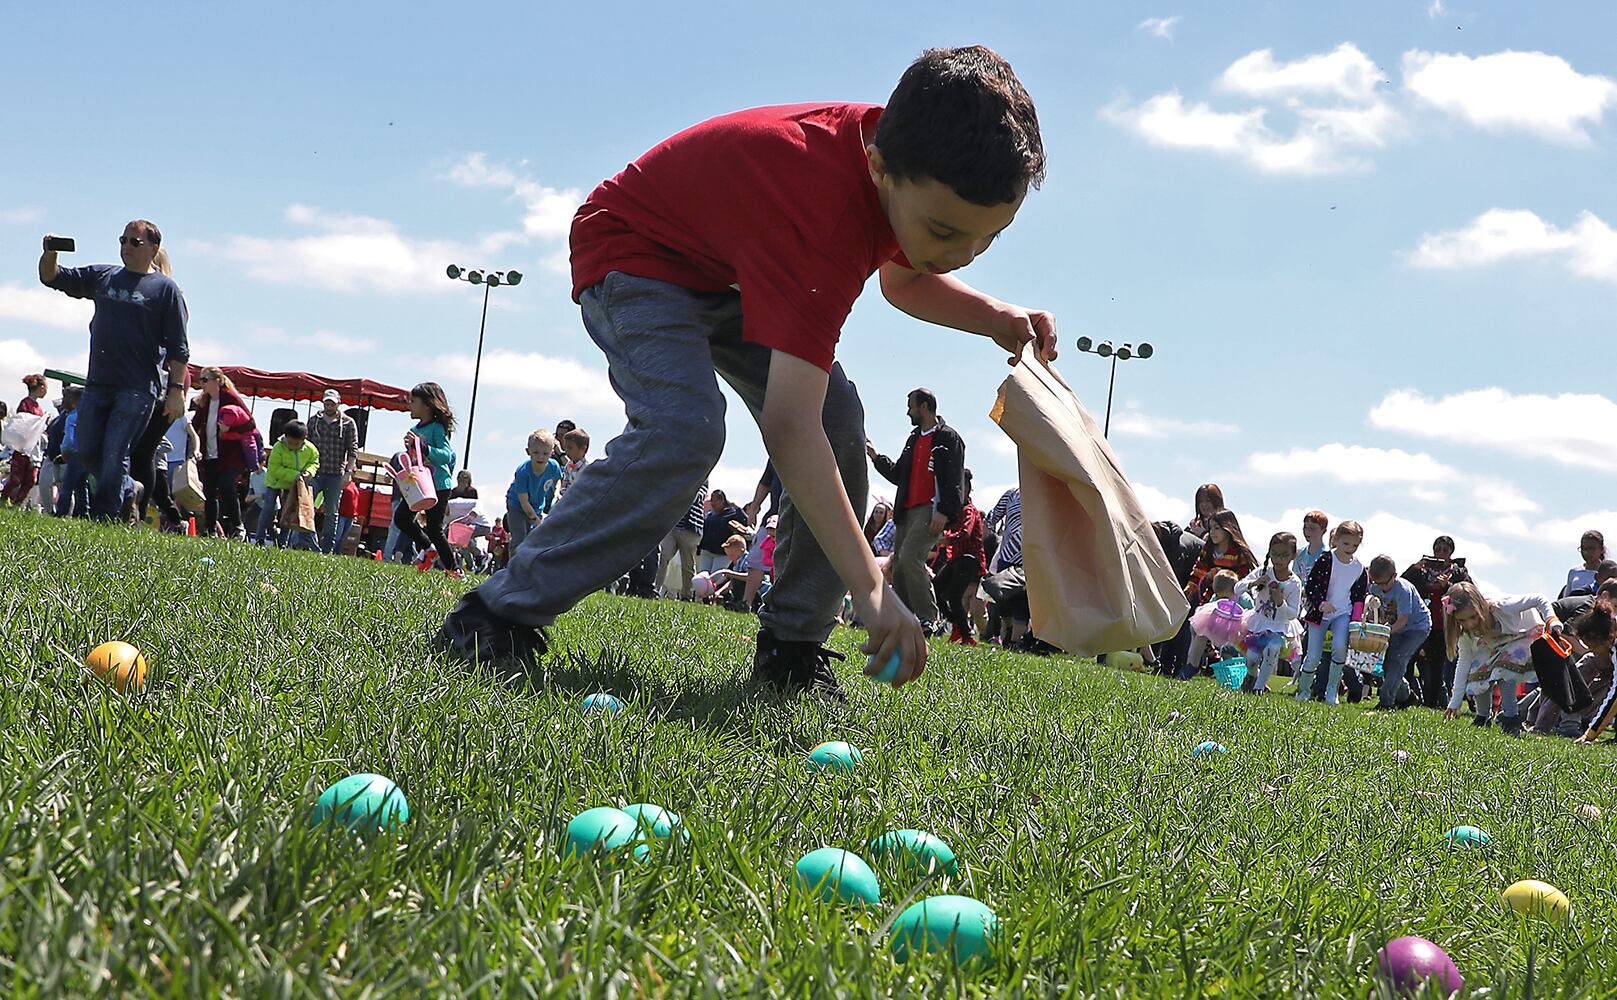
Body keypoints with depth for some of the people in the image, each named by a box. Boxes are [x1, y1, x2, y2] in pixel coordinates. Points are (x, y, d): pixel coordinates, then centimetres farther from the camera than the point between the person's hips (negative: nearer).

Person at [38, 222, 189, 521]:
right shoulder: (102, 276, 15)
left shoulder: (166, 288, 2)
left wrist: (176, 390, -8)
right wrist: (50, 254, -3)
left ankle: (103, 518, -5)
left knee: (115, 454, -10)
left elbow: (178, 348, -1)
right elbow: (52, 277, 19)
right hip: (97, 384, 6)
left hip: (137, 389, -6)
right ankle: (127, 491, 27)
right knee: (87, 452, 5)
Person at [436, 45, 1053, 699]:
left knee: (840, 421, -10)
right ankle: (500, 616, -20)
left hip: (729, 267, 8)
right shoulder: (820, 206, -43)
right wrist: (870, 589, -50)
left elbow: (904, 282, 8)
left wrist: (997, 318, -14)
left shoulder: (918, 169, -18)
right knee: (684, 430, -30)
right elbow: (788, 425, -47)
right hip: (634, 250, -8)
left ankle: (792, 646, -1)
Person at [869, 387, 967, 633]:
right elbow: (898, 475, 27)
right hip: (908, 511, 9)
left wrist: (944, 512, -21)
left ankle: (928, 619, -21)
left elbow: (954, 480, -11)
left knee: (910, 556, -24)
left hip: (931, 509, -9)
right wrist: (876, 457, 17)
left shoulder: (948, 438, -3)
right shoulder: (913, 440, 24)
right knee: (898, 566, 4)